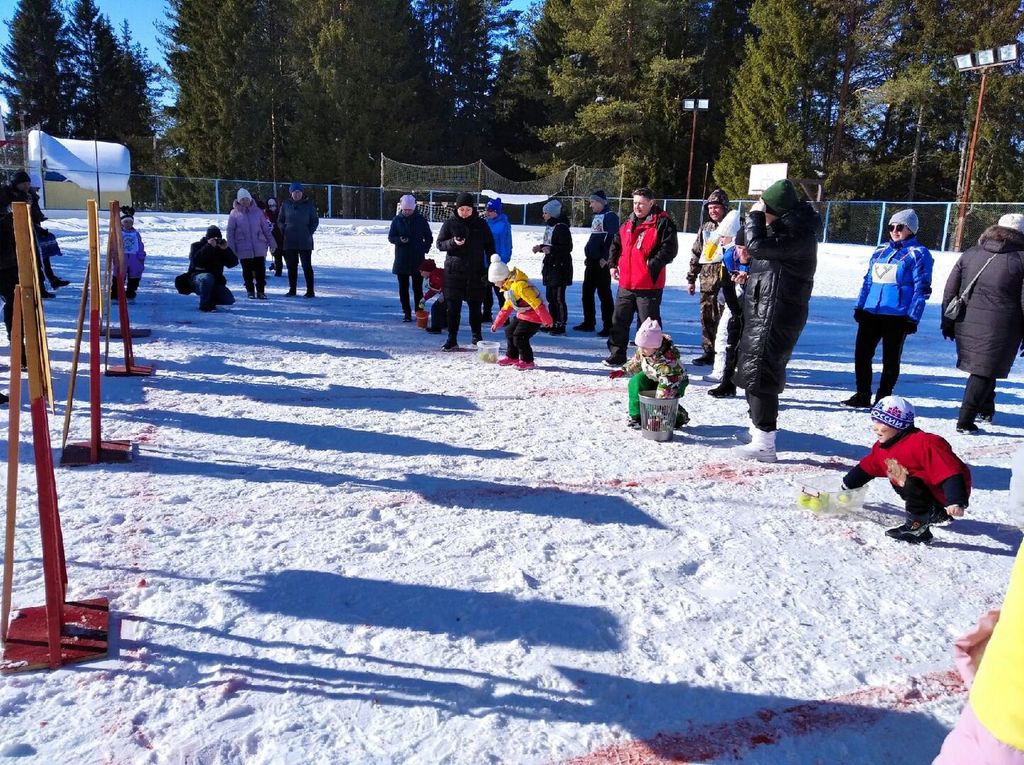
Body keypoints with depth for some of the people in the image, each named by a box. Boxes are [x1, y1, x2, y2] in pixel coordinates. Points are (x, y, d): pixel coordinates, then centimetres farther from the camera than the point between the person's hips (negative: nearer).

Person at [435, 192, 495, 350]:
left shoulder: (481, 224, 3)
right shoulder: (450, 224, 2)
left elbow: (490, 247, 7)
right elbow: (439, 244, 4)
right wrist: (453, 242, -17)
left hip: (475, 272, 0)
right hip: (454, 271, 0)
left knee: (475, 306, 8)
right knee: (453, 307, 0)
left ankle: (477, 337, 24)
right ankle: (452, 340, 6)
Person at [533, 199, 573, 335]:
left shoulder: (561, 227, -15)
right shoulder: (549, 227, 15)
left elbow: (568, 247, -19)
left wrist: (551, 249, -28)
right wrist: (540, 247, 9)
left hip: (560, 267, -10)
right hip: (550, 266, 10)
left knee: (558, 297, -7)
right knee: (550, 296, 14)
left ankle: (561, 325, 0)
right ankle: (553, 323, 23)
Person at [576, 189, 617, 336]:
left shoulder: (610, 216, -12)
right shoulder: (596, 217, 18)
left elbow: (612, 239, -20)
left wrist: (605, 258, -23)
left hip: (602, 262, -10)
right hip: (591, 261, 10)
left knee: (604, 294, -5)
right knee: (586, 293, 13)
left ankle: (608, 326, 1)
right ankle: (589, 323, 23)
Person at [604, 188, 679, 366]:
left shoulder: (662, 222, -7)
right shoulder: (628, 223, 14)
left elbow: (669, 248, -14)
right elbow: (616, 243, 25)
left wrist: (653, 264, -19)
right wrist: (614, 263, 13)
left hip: (649, 284, -7)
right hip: (626, 283, 7)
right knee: (619, 320, 13)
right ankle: (617, 355, 24)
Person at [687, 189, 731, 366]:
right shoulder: (705, 228, 15)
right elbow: (695, 254, 18)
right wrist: (691, 278, 16)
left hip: (726, 280, -5)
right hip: (707, 280, 5)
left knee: (724, 317, -6)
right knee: (707, 318, 8)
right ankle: (708, 352, 18)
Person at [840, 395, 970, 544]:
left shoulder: (925, 444, -29)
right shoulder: (882, 447, 0)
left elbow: (950, 473, -35)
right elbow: (866, 468, 14)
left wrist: (956, 502, -43)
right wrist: (847, 486, 21)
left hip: (946, 492, -10)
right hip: (927, 487, 10)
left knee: (912, 486, -29)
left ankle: (917, 529, -16)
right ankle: (938, 514, 29)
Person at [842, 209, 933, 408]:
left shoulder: (918, 254, -2)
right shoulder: (880, 251, 15)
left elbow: (922, 289, -6)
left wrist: (912, 317, -12)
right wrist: (860, 306, 13)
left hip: (897, 316, -5)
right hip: (870, 313, 5)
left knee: (890, 358, 5)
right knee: (862, 354, 5)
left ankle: (883, 397, 15)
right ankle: (862, 395, 18)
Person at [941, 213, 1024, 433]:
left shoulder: (970, 254, 8)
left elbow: (949, 291, 8)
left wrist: (948, 323, 15)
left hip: (967, 324, 4)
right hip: (1001, 330, -4)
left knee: (981, 367, 23)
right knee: (985, 372, 2)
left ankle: (986, 409, 36)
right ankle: (965, 420, -3)